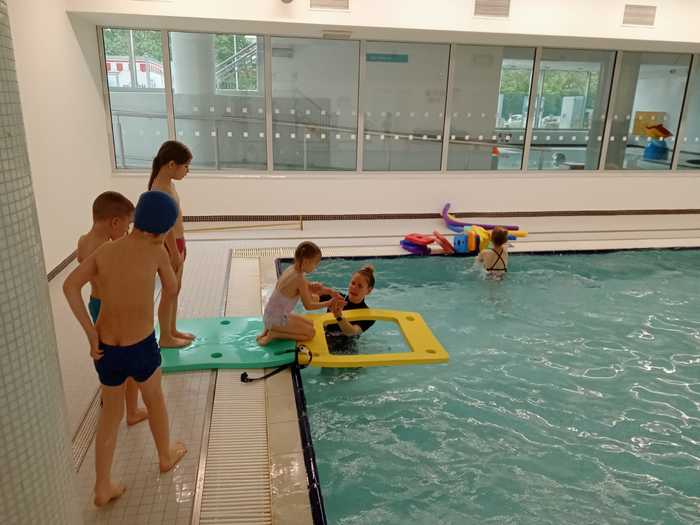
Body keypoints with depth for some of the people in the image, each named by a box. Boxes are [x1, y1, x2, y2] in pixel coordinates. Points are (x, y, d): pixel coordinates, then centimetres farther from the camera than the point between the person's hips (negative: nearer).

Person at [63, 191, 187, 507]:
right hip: (141, 349, -3)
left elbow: (70, 286, -15)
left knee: (110, 413, 23)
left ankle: (103, 488, 29)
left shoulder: (103, 251, -2)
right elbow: (172, 290, 3)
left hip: (105, 351, 3)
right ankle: (166, 456, 46)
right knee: (154, 398, 26)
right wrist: (163, 320, 23)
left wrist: (91, 334, -9)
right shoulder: (156, 250, -11)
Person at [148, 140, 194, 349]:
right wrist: (176, 254, -18)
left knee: (175, 290, 19)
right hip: (169, 247, -10)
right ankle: (165, 338, 17)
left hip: (176, 244, 10)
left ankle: (172, 331, 32)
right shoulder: (161, 189, -23)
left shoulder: (167, 184, 7)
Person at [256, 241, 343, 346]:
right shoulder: (299, 279, -25)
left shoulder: (292, 269, 1)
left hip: (271, 315, 9)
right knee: (310, 333, 0)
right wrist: (329, 303, -7)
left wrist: (328, 291, -4)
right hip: (276, 319, -9)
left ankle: (271, 328, 13)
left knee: (310, 325, 19)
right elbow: (308, 306, -18)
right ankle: (273, 334, -2)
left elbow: (307, 286, 12)